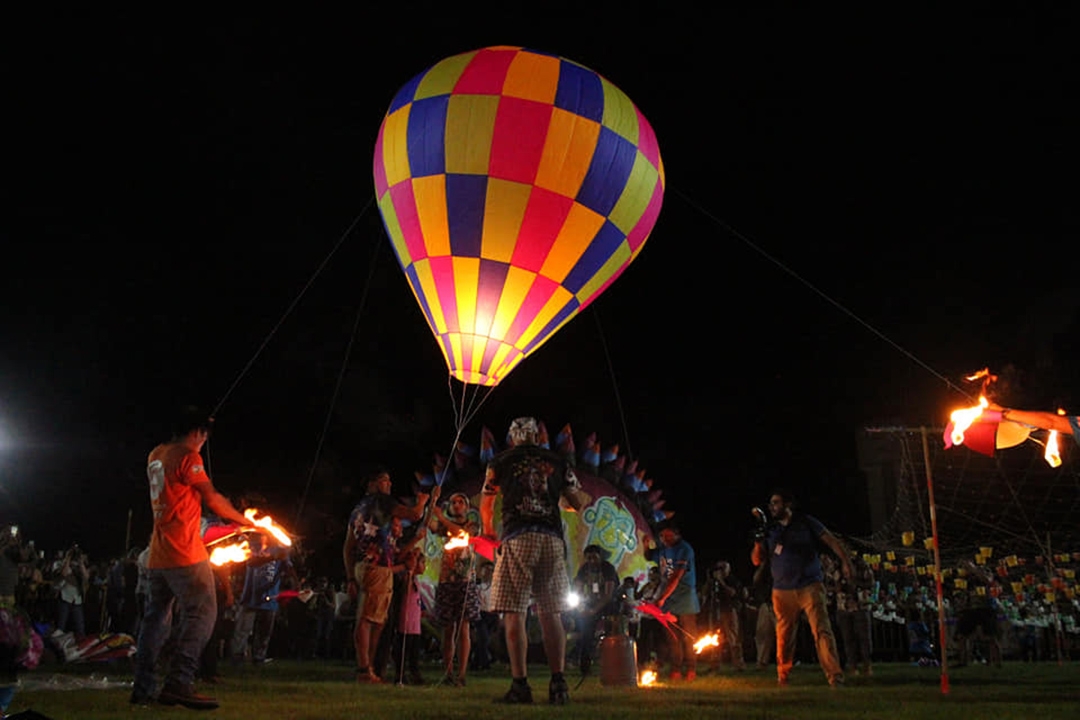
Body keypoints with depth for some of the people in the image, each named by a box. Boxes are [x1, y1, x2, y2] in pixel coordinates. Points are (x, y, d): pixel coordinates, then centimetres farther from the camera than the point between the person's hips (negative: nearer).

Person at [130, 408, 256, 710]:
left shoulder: (156, 456, 14)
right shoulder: (187, 457, -10)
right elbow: (213, 500, -10)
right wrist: (245, 520, 1)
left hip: (157, 556, 9)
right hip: (185, 553, -9)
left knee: (156, 618, 12)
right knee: (202, 613, -7)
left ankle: (143, 687, 13)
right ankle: (178, 683, -15)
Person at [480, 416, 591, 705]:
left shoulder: (500, 461, 10)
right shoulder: (558, 462, 14)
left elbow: (486, 505, 20)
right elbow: (578, 502, 17)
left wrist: (487, 529, 39)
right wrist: (586, 496, 41)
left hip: (517, 538, -3)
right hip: (552, 540, 3)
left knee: (514, 614, -3)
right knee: (551, 614, 6)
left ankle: (520, 685, -9)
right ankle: (558, 684, 0)